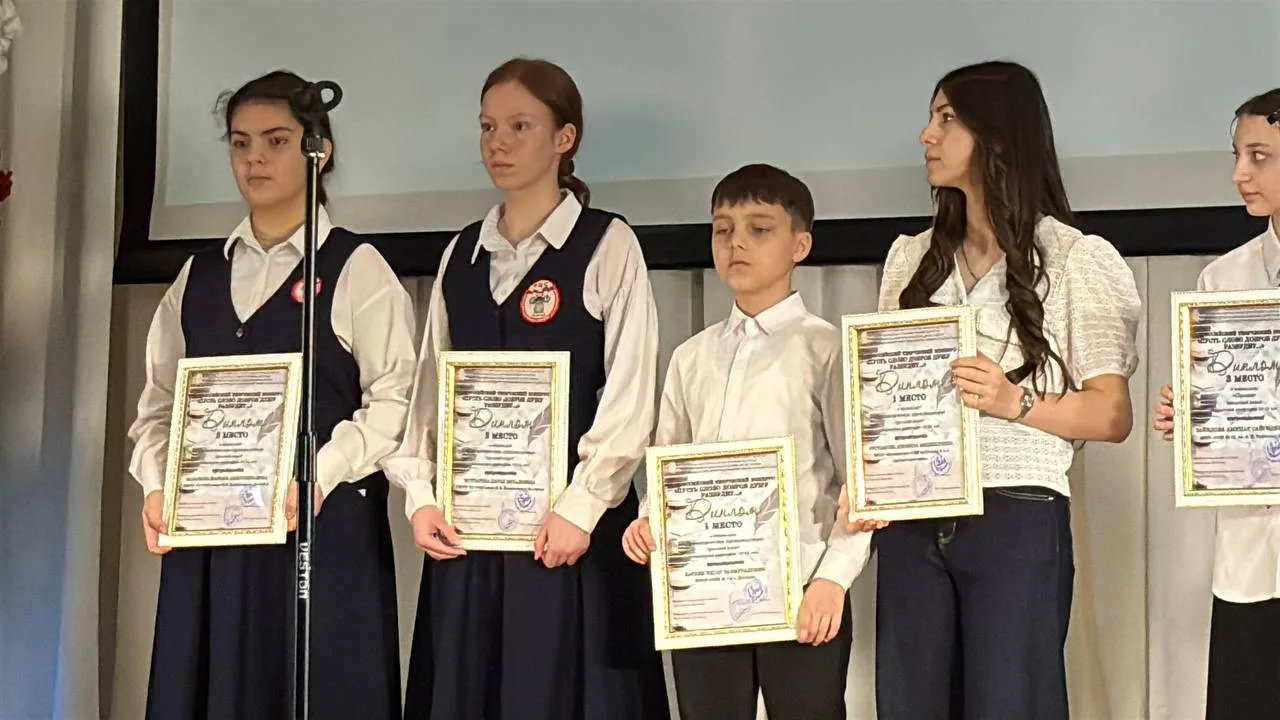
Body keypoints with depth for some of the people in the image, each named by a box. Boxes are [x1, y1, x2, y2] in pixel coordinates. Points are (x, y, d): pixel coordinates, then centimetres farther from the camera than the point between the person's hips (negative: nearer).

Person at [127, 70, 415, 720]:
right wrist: (157, 485, -1)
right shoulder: (198, 277, 16)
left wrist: (319, 475, -19)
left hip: (324, 527, -4)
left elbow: (394, 401, -8)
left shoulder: (357, 269, 0)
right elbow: (159, 403, 15)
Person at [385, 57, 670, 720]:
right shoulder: (461, 255, 13)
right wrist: (420, 496, 0)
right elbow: (428, 386, 11)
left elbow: (630, 396, -9)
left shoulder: (607, 245, -3)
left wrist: (580, 510, -14)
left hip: (569, 525, -5)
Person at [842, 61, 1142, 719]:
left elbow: (1114, 415, -4)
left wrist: (1015, 402, -20)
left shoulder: (1077, 259, -1)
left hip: (1017, 522, -4)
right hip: (913, 521, 5)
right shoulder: (912, 259, 13)